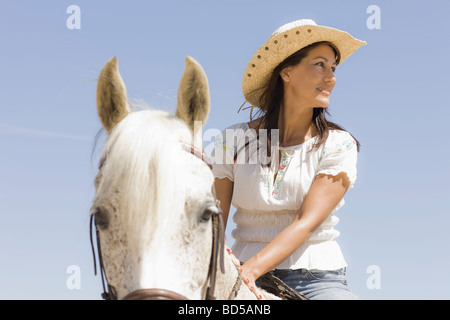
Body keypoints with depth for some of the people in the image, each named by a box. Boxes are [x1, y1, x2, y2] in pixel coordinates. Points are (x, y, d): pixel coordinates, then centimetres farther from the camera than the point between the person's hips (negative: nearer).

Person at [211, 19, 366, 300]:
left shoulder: (338, 145, 2)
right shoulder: (233, 141, 5)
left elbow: (307, 222, -9)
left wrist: (251, 269, -23)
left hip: (316, 279, 0)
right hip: (248, 281, 0)